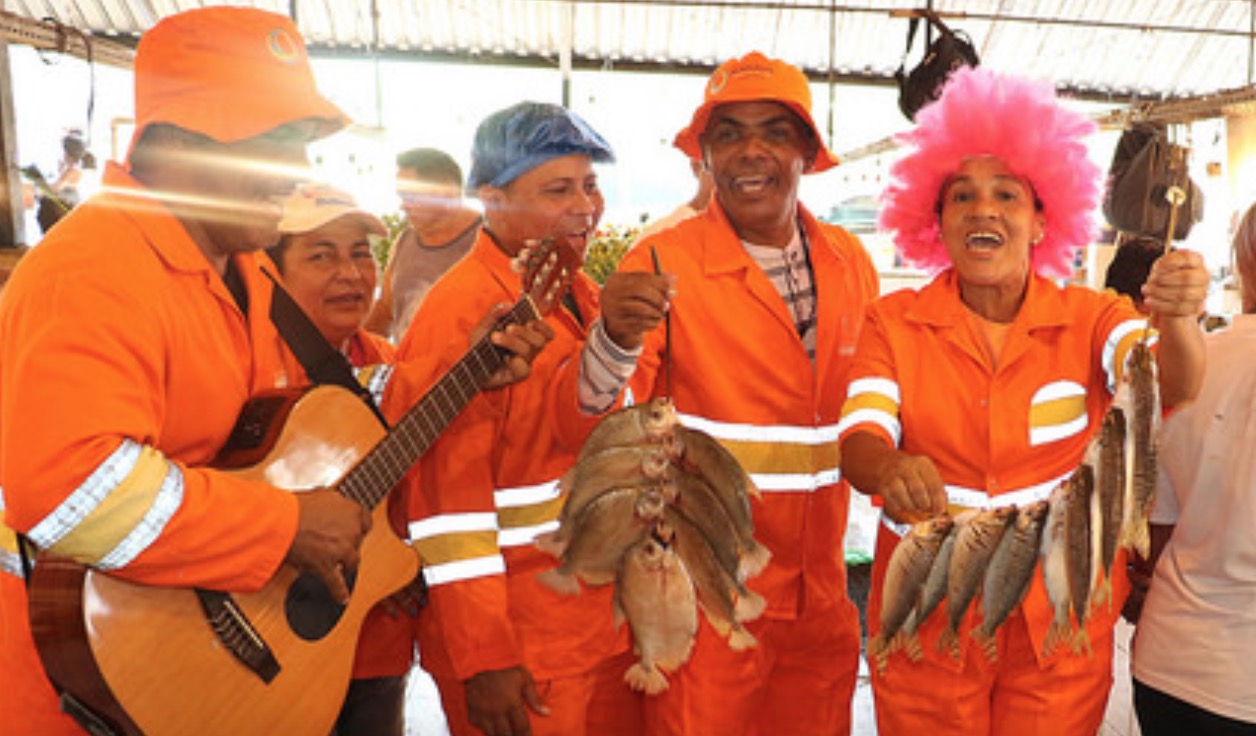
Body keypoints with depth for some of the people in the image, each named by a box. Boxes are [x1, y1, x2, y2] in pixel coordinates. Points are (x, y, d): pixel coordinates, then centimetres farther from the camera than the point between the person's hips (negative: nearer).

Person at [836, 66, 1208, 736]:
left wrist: (1177, 320, -43)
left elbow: (1167, 385, -21)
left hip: (1062, 623, 1)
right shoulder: (894, 322, -7)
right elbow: (859, 441, -16)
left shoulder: (1090, 318, -4)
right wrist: (890, 468, -39)